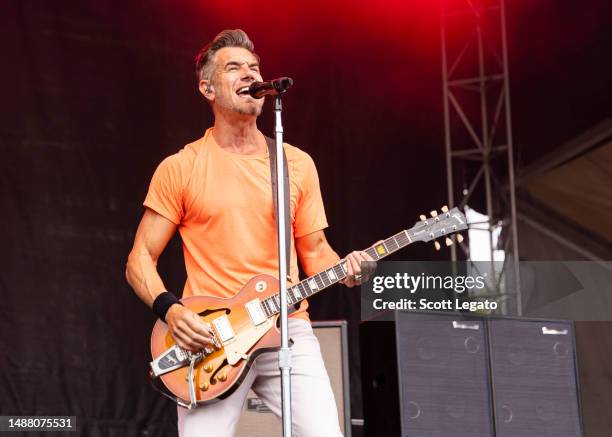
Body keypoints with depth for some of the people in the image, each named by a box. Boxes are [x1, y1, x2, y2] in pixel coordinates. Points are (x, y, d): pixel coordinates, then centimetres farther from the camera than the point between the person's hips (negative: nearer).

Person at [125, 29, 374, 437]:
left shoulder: (297, 164, 10)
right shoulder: (180, 169, 2)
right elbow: (140, 260, 4)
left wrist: (344, 270, -6)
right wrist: (170, 309, -14)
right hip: (208, 338, -2)